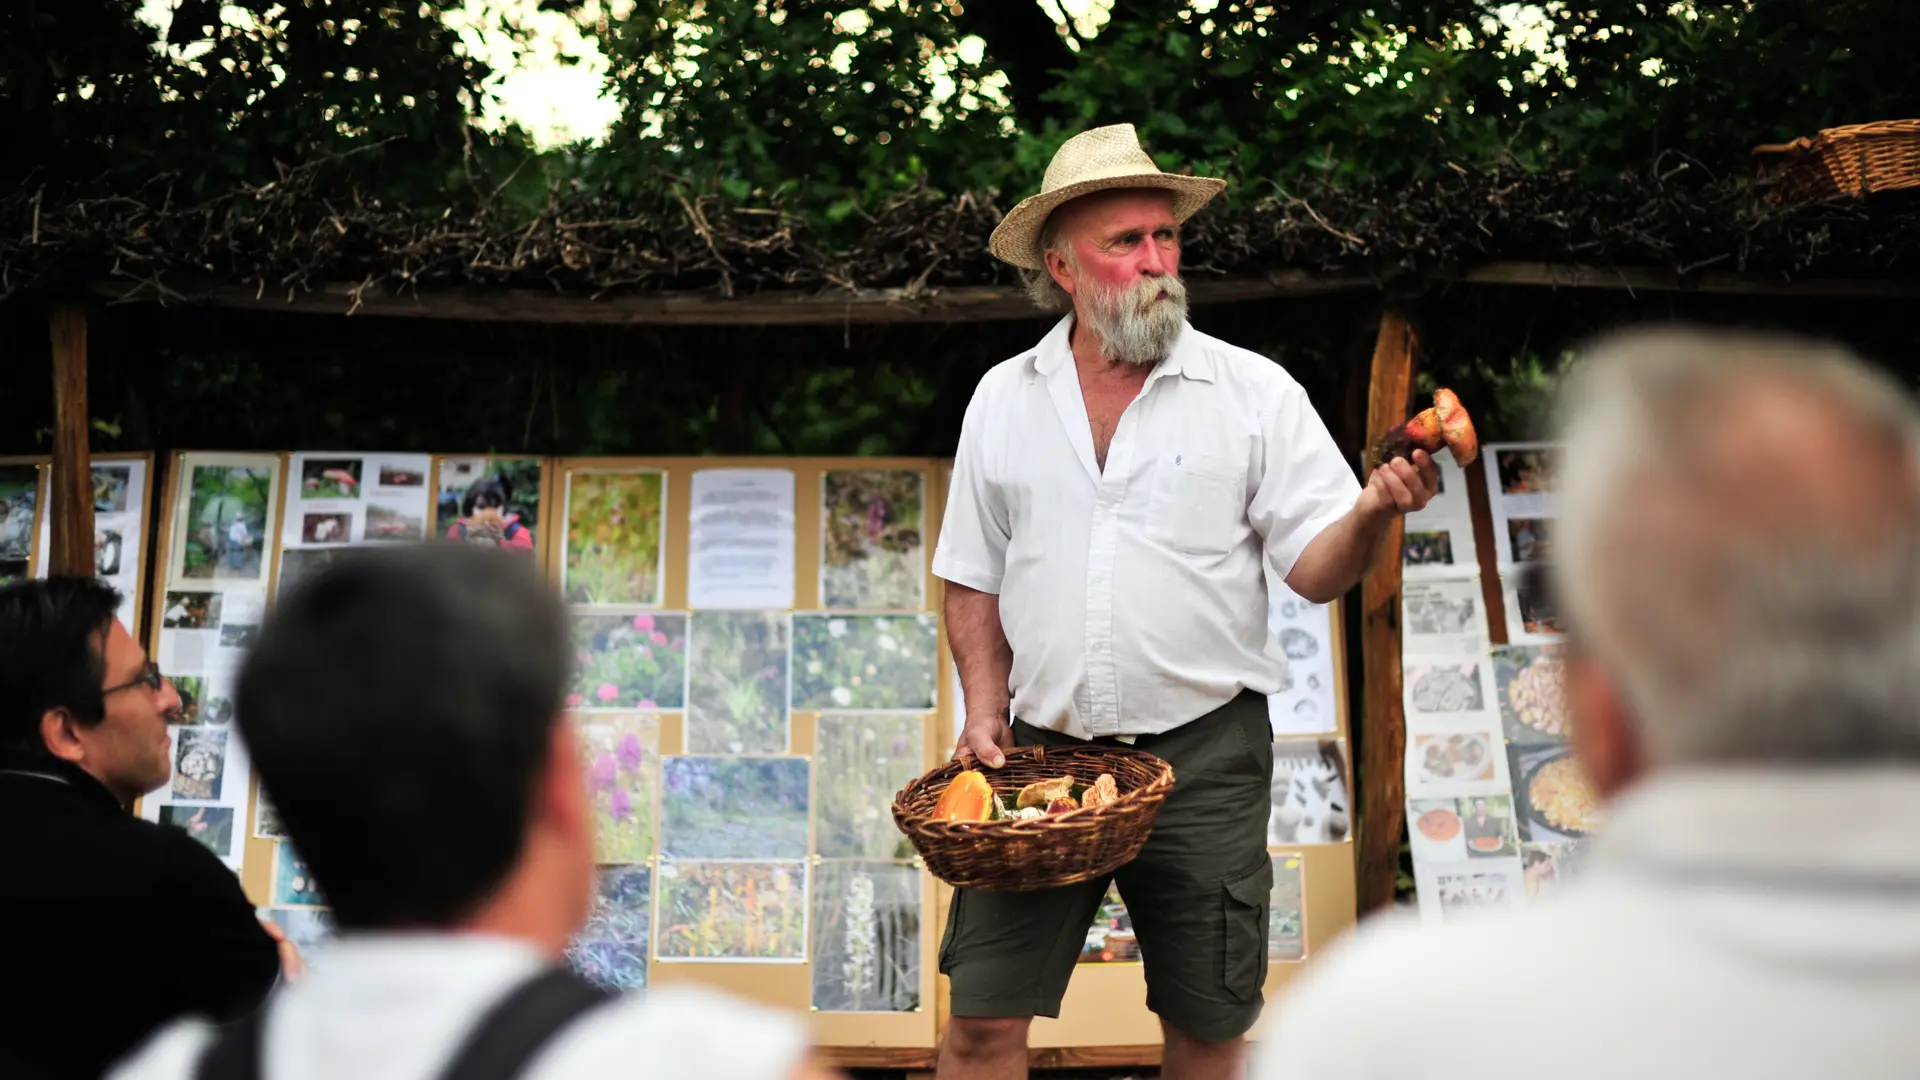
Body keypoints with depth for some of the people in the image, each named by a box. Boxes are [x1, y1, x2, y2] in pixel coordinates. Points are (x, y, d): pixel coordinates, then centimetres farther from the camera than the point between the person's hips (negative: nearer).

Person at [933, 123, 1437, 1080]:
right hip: (1042, 751, 2)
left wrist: (1369, 513, -25)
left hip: (1203, 756, -1)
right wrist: (985, 710, 3)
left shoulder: (1253, 391, -1)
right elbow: (973, 580, 14)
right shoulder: (1003, 399, 7)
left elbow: (1315, 571, -5)